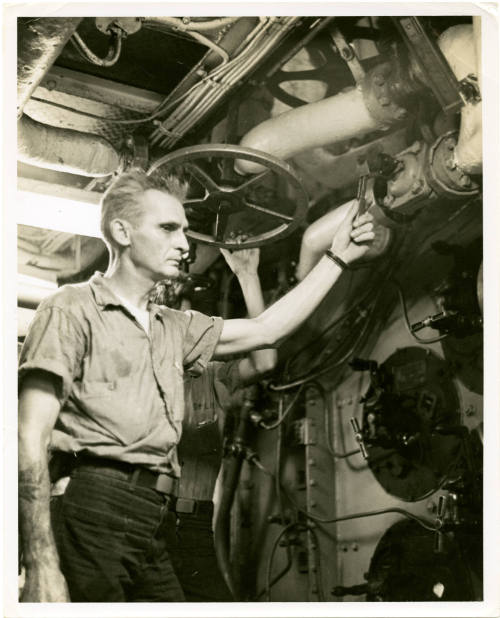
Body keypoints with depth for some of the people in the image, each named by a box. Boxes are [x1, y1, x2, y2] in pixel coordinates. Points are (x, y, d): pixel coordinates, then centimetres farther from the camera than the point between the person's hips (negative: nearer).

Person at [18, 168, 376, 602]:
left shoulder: (173, 328, 21)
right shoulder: (74, 308, -2)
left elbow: (265, 331, 21)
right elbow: (31, 437, -10)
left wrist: (337, 258, 21)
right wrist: (41, 566, -19)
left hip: (153, 527, 7)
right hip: (94, 516, -7)